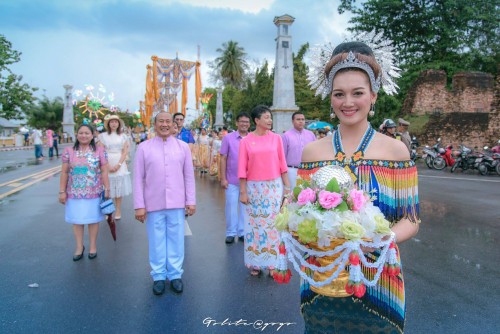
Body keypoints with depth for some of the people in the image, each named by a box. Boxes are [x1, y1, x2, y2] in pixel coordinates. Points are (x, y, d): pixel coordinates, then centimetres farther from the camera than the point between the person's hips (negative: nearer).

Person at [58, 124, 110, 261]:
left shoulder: (99, 151, -2)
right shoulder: (69, 151, 2)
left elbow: (104, 172, -1)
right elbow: (64, 173, 3)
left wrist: (107, 189, -3)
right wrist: (62, 191, 1)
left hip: (94, 192, -1)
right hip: (75, 193, 1)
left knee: (93, 219, 9)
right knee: (77, 219, 9)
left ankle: (92, 246, 24)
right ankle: (79, 246, 24)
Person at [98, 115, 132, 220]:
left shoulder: (123, 136, 6)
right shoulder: (103, 136, 3)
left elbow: (125, 152, 1)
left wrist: (118, 165, -11)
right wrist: (108, 166, -11)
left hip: (119, 165, 1)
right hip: (106, 164, -1)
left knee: (119, 188, 4)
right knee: (107, 188, 1)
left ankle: (118, 211, 11)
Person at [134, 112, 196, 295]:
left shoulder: (183, 146, 4)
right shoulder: (143, 147, -1)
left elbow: (189, 176, 5)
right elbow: (138, 178, -1)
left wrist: (191, 201, 2)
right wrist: (139, 205, -4)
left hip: (177, 203, 1)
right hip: (153, 203, -1)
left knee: (176, 240, 9)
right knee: (156, 241, 9)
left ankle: (175, 275, 25)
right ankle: (158, 276, 24)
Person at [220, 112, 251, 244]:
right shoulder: (228, 138, -1)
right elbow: (223, 159, 0)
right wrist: (223, 178, -4)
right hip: (232, 180, -1)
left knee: (245, 207, 9)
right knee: (231, 207, 5)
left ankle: (243, 232, 21)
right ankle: (230, 233, 17)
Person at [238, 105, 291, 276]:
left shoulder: (276, 138, 2)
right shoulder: (246, 141, -1)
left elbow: (282, 164, 5)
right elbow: (242, 168, -1)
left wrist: (287, 187, 3)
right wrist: (243, 192, -3)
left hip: (274, 186, 1)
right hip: (254, 187, -1)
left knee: (273, 224, 4)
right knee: (255, 224, 5)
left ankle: (272, 263, 16)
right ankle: (255, 264, 18)